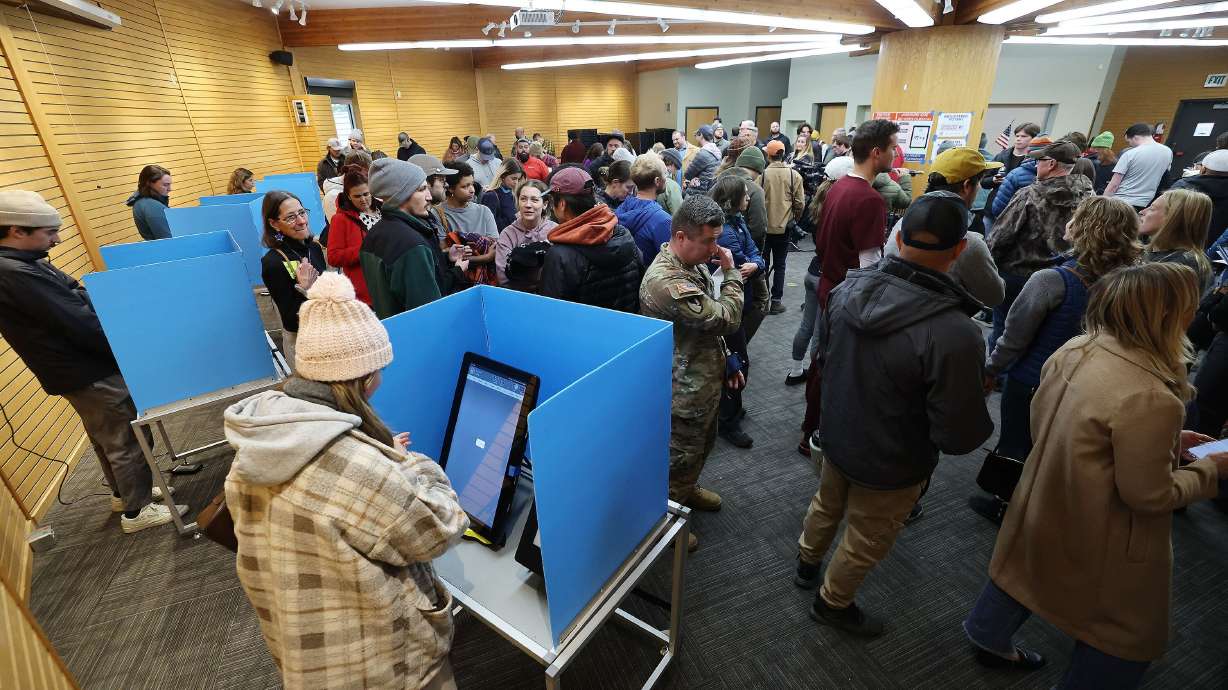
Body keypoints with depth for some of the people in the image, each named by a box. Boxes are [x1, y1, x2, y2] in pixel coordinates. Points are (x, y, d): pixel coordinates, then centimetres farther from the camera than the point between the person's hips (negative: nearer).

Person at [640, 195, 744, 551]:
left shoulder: (693, 263, 3)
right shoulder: (666, 282, -31)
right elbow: (726, 319, -27)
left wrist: (726, 363, 15)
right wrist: (731, 273, -14)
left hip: (705, 381, 10)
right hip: (685, 392, -10)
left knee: (703, 444, 28)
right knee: (681, 457, 10)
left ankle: (688, 489, 54)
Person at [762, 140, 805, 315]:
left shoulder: (762, 174, -12)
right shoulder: (794, 175, -6)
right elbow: (800, 203, -3)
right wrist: (793, 220, 15)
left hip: (763, 227, -1)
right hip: (784, 227, 1)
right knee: (779, 265, 12)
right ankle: (776, 301, 12)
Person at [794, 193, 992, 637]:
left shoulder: (849, 286, -17)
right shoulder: (954, 334, -35)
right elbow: (958, 436, -24)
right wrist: (983, 424, -3)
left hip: (836, 435, 5)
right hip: (890, 466, -5)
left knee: (827, 505, 31)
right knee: (866, 543, 22)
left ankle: (807, 563, 57)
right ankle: (833, 603, 47)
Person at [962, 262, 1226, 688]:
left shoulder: (1072, 350, -11)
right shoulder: (1149, 399, -34)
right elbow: (1149, 496, -21)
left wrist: (1168, 441, 8)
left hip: (1047, 504, 8)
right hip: (1100, 540, -7)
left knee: (1026, 570, 29)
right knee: (1128, 635, 20)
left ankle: (991, 639, 52)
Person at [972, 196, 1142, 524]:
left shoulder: (1051, 281, -28)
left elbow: (1014, 338, -21)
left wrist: (990, 371, -6)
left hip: (1029, 382, -6)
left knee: (1015, 446, 15)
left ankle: (1007, 506, 34)